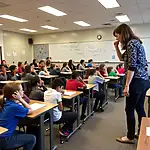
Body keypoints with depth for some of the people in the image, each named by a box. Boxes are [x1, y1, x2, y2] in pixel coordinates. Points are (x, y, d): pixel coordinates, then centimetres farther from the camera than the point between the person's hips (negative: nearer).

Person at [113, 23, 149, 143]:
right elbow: (123, 59, 26)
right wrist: (117, 47, 14)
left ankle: (130, 137, 15)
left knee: (129, 109, 2)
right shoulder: (135, 42, 17)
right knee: (139, 108, 17)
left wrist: (126, 85, -20)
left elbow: (132, 66, -22)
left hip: (137, 81, -10)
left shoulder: (131, 43, -14)